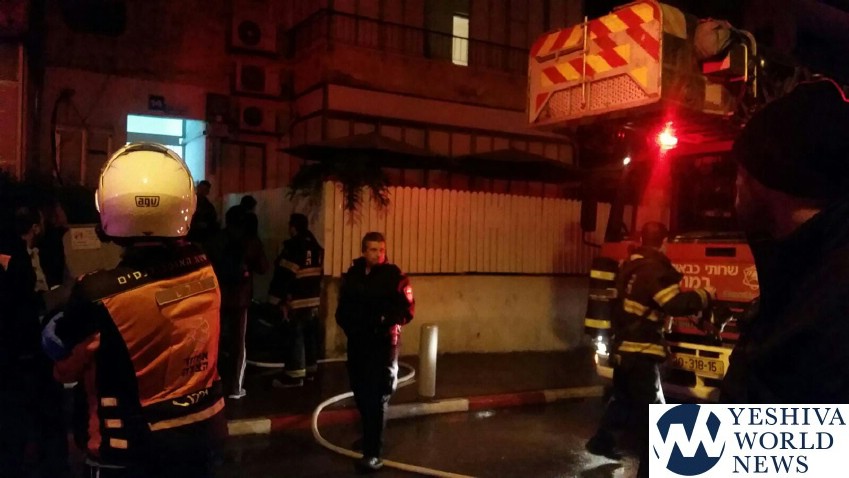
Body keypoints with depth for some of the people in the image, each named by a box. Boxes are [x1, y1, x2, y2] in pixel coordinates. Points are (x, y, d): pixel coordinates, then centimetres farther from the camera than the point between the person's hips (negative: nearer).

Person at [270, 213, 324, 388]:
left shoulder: (293, 248, -14)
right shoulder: (317, 247, 11)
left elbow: (284, 275, -17)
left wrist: (280, 300, -13)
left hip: (297, 300, -8)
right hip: (314, 298, 8)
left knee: (295, 336, -4)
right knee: (310, 334, 15)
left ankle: (295, 374, -1)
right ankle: (310, 369, 24)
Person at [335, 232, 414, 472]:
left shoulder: (394, 275, -7)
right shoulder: (352, 274, 7)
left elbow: (407, 309, -8)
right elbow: (343, 306, 16)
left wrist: (388, 322, -24)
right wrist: (347, 324, 1)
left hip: (383, 342, -5)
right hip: (357, 341, 5)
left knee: (377, 396, -7)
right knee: (360, 392, 16)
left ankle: (373, 453, -5)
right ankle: (369, 435, 39)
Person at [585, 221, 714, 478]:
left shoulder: (629, 267, 10)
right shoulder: (654, 269, -18)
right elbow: (676, 304, -24)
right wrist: (705, 296, -9)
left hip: (622, 346, 9)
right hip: (641, 351, -9)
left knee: (622, 398, 25)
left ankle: (601, 440, 36)